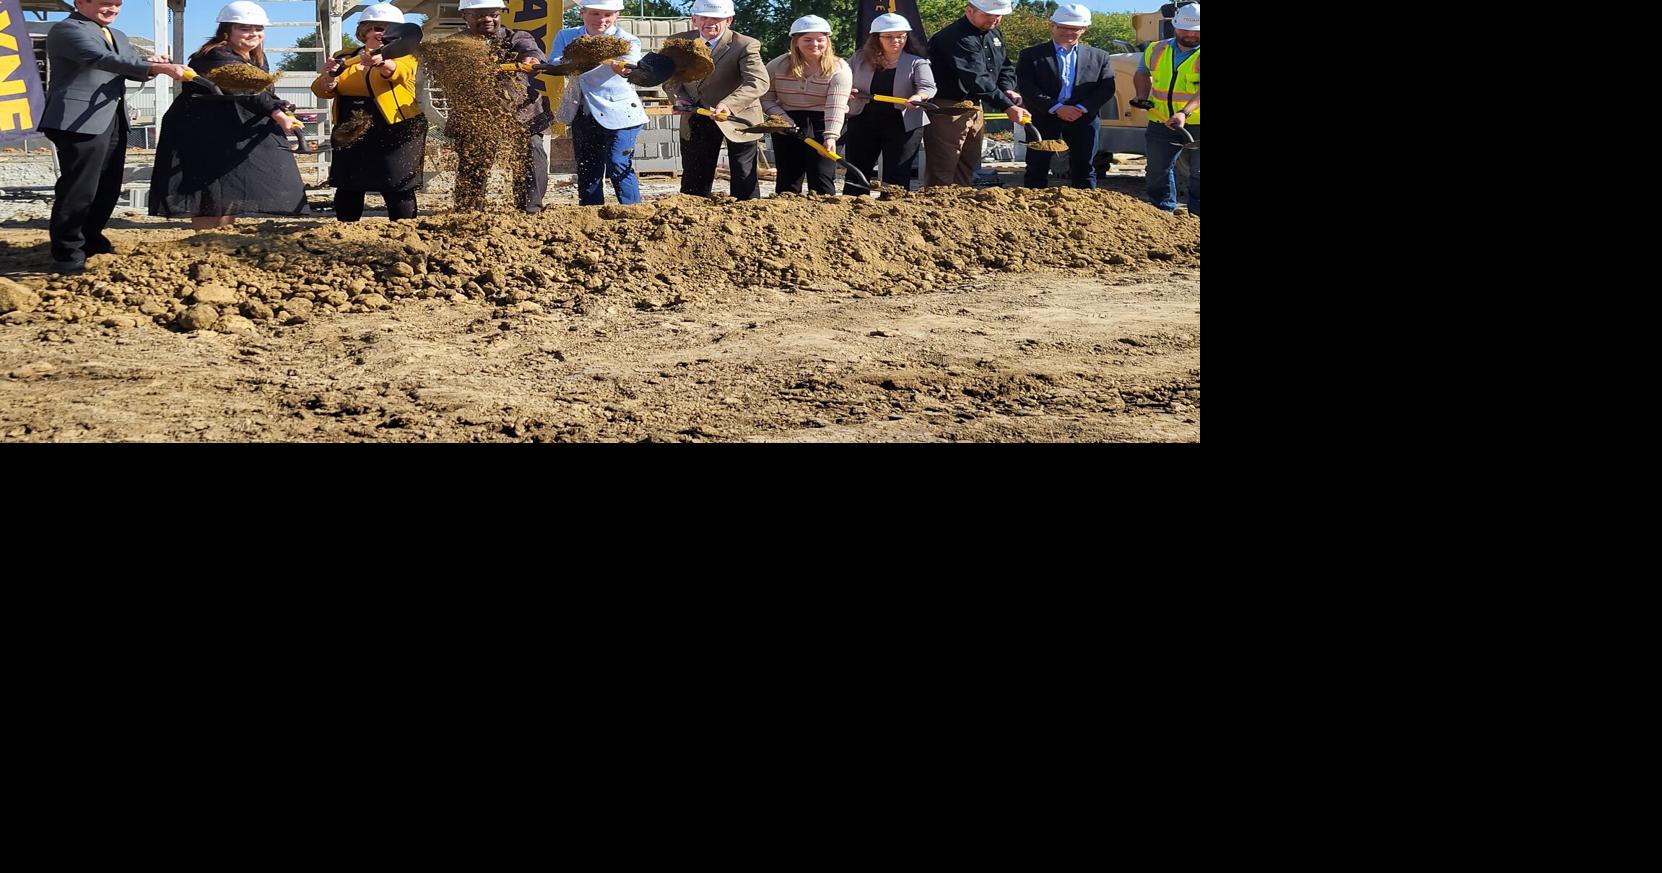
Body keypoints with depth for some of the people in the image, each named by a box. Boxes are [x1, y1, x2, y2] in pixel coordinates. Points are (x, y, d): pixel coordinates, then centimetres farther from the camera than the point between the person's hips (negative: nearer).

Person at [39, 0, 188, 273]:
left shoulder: (118, 36, 21)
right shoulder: (66, 30, -9)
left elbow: (133, 67, 16)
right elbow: (103, 59, -23)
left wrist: (151, 64, -10)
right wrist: (158, 67, -32)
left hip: (113, 120, 9)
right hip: (81, 121, -9)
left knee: (108, 187, 14)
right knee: (79, 188, -8)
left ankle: (90, 240, 30)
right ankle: (67, 253, 0)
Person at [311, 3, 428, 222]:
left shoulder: (403, 56, -1)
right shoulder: (344, 57, 11)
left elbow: (399, 71, -24)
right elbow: (322, 90, 5)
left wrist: (380, 62, -47)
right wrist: (330, 77, -19)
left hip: (394, 134, -4)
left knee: (397, 191, -6)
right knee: (348, 190, 9)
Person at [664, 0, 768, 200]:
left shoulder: (745, 46, -17)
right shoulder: (678, 42, -2)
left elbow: (759, 82, -30)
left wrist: (729, 105, -46)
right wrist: (679, 97, -11)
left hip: (737, 118, -4)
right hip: (695, 121, 4)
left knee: (744, 181, 1)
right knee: (693, 181, 11)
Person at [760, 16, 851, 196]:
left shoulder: (839, 69, -8)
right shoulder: (777, 66, 1)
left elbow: (836, 106, -19)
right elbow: (766, 99, 1)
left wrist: (831, 136, -32)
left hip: (823, 126, -2)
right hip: (788, 126, 3)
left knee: (822, 179, -10)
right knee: (788, 181, 4)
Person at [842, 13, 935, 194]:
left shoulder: (916, 62, -3)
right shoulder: (861, 59, 6)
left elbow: (928, 87, -17)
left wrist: (918, 97, -40)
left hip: (903, 125, -3)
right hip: (863, 122, 3)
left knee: (897, 177, 0)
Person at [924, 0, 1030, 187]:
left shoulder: (994, 34, 10)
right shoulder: (956, 38, -21)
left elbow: (1006, 67, 20)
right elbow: (977, 79, -29)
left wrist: (1007, 89, -4)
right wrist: (1007, 107, -34)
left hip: (975, 109, 9)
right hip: (948, 112, -9)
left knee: (967, 171, 14)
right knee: (941, 175, -8)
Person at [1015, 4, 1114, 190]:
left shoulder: (1099, 57, 10)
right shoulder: (1031, 55, 2)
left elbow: (1106, 89, 2)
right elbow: (1026, 87, -8)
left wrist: (1081, 109, -13)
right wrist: (1056, 108, -16)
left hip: (1083, 121, 2)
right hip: (1044, 119, -1)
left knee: (1083, 169, 5)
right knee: (1037, 169, -1)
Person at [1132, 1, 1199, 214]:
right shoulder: (1157, 50, 6)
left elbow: (1201, 91, -24)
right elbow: (1142, 73, 26)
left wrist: (1185, 112, -38)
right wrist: (1142, 97, 8)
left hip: (1196, 123, -4)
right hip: (1161, 122, 5)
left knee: (1198, 173, 2)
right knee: (1158, 170, 12)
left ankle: (1196, 217, 11)